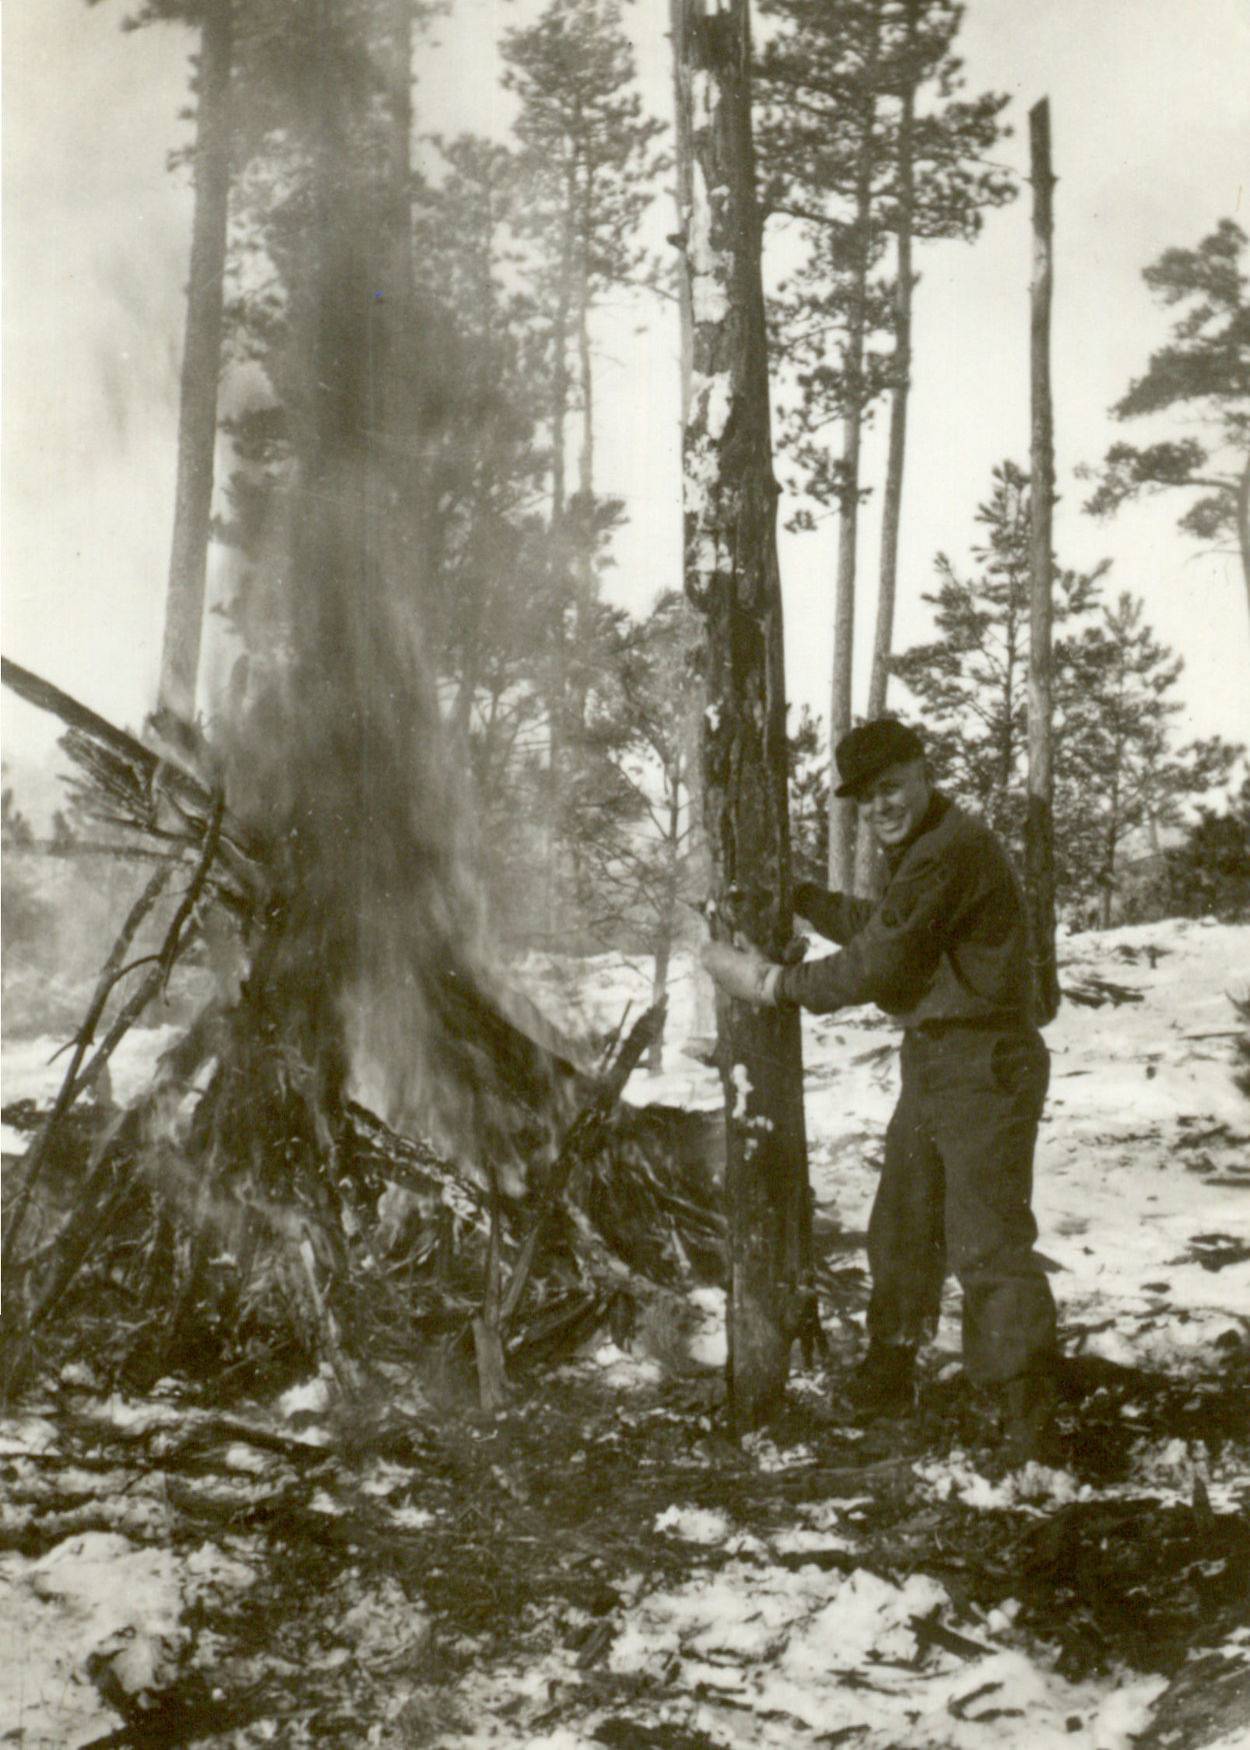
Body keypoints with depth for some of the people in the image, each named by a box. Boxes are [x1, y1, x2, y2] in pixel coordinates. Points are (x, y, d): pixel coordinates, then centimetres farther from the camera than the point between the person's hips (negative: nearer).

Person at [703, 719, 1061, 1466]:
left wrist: (773, 983, -9)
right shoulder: (924, 849, 14)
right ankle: (888, 1377, 34)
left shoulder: (954, 851, -20)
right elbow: (876, 924, 25)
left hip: (985, 1068, -11)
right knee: (901, 1230, 19)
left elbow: (875, 964, -20)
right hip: (935, 1066, 11)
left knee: (990, 1244, -10)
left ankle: (1033, 1424, -5)